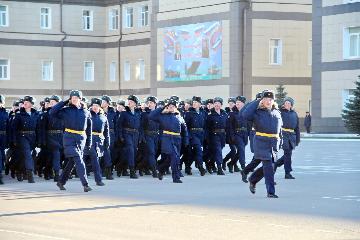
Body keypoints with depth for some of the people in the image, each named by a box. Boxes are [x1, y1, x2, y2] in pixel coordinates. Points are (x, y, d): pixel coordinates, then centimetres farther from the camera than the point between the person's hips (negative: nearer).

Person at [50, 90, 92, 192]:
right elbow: (52, 112, -9)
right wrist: (64, 102, -6)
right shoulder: (66, 110, 1)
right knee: (79, 160, -14)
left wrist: (89, 142, 13)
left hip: (81, 139, 4)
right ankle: (85, 184, -18)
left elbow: (89, 129, 15)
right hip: (69, 138, -4)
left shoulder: (86, 112, 9)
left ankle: (61, 182, 25)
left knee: (72, 162, 9)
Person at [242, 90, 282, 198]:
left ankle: (252, 180, 36)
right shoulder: (258, 112, -5)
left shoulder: (277, 112, 12)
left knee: (267, 166, 11)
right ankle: (270, 192, -5)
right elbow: (245, 115, -23)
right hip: (262, 142, -6)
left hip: (274, 143, 6)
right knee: (268, 166, -10)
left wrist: (280, 139, 18)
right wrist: (256, 103, -15)